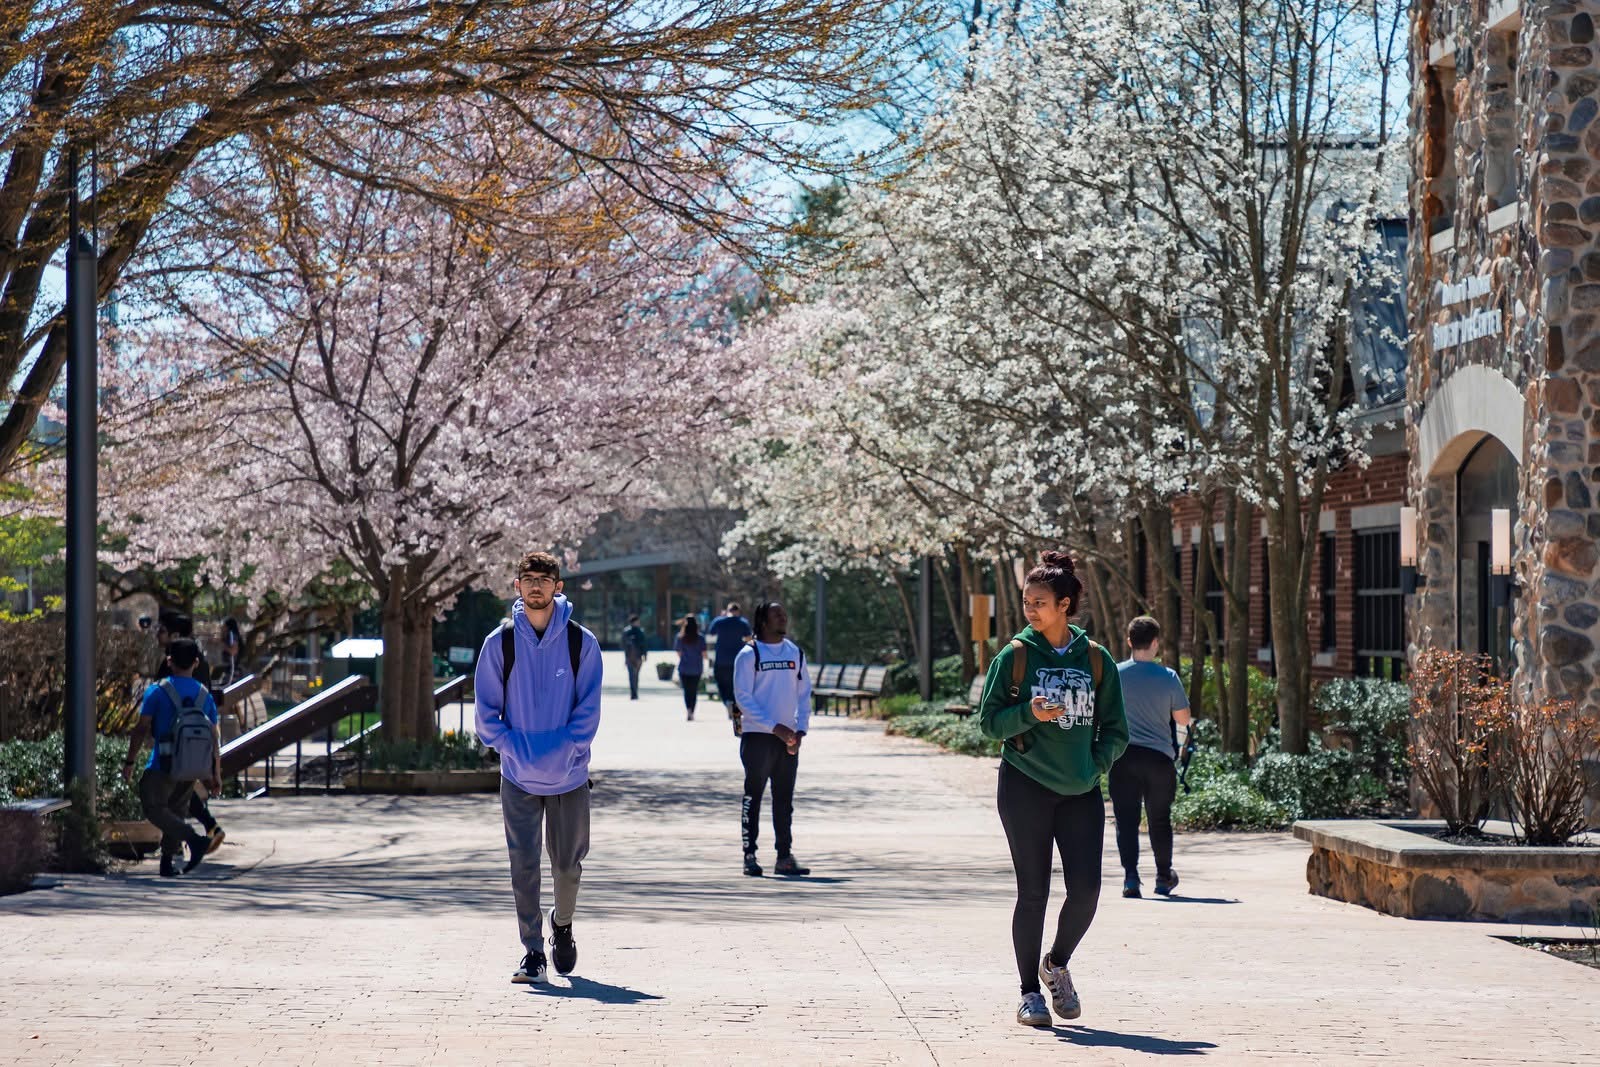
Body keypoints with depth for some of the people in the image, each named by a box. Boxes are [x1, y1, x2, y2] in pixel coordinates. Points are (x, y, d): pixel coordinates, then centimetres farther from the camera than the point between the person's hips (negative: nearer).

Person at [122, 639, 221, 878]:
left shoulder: (157, 691, -6)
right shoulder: (205, 695, 6)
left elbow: (141, 729, -8)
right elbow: (214, 739, 6)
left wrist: (129, 762, 0)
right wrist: (215, 773, 11)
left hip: (163, 764, -5)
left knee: (154, 807, 1)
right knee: (176, 810, 17)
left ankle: (194, 840, -19)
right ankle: (168, 861, 15)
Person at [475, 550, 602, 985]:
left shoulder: (581, 643, -3)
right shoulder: (500, 643, -1)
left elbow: (588, 709, -4)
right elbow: (486, 711, 0)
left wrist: (564, 751, -16)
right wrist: (514, 750, -12)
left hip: (569, 775, 0)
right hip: (519, 777, 0)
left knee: (568, 862, 11)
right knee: (524, 865, -4)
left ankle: (563, 925, 38)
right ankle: (532, 953, 1)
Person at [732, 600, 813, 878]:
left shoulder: (795, 653, 10)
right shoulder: (749, 654, -5)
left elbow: (804, 693, 13)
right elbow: (743, 697, -10)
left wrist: (800, 729, -1)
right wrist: (774, 727, -16)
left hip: (788, 739, 5)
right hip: (757, 737, -5)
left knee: (785, 799, 7)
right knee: (753, 796, 0)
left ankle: (785, 856, 12)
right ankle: (750, 855, 4)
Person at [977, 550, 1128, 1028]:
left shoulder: (1096, 659, 5)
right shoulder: (1014, 656, 0)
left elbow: (1115, 729, 10)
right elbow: (989, 721, 0)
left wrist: (1096, 765, -6)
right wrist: (1029, 714, -17)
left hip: (1081, 792, 2)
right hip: (1025, 787, -2)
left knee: (1086, 890, -5)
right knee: (1033, 892, -1)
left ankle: (1056, 964, 23)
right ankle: (1029, 993, 11)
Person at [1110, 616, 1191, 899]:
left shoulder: (1114, 674, -3)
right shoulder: (1168, 678, -4)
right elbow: (1183, 719, 4)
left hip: (1123, 756, -1)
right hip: (1160, 756, 1)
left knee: (1126, 819, 0)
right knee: (1160, 820, 15)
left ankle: (1130, 876, -12)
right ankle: (1164, 877, 26)